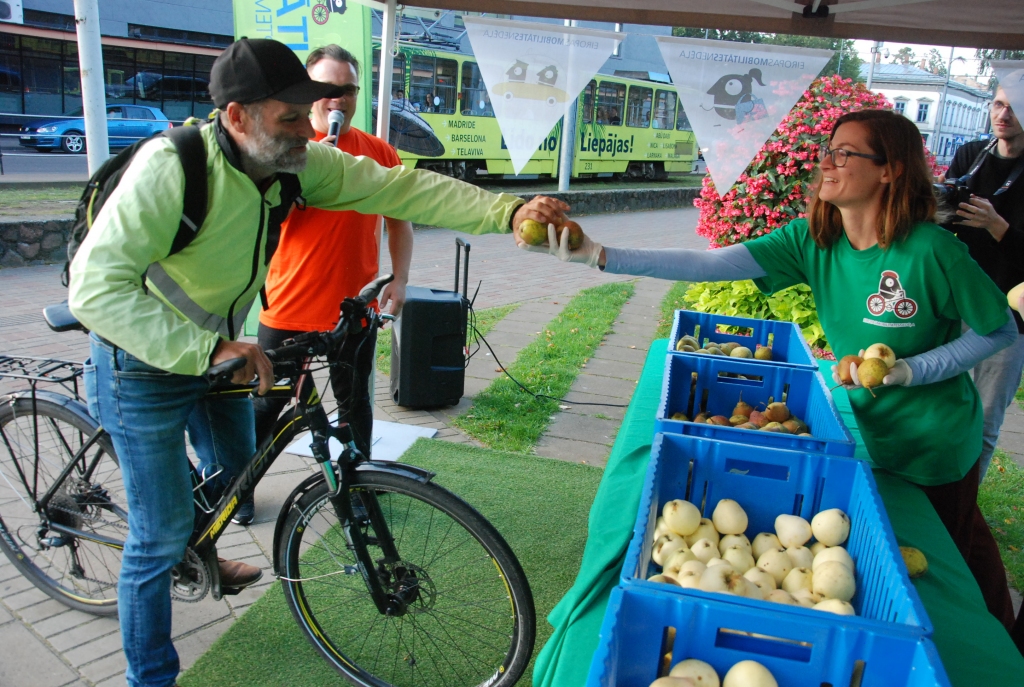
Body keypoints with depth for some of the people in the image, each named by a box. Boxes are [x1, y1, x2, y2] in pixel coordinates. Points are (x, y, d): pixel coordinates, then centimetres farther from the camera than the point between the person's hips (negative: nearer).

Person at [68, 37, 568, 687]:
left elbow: (399, 188, -17)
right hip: (147, 364, -7)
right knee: (163, 531, 1)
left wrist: (509, 210, -27)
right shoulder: (172, 166, -32)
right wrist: (209, 350, -44)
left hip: (220, 348, 7)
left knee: (234, 473, 25)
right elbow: (96, 287, -35)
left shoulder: (297, 162, -14)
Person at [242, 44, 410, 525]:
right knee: (265, 403, 12)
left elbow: (399, 220, 11)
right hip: (288, 308, -1)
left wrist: (399, 278, 1)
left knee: (354, 403, 15)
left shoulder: (379, 153, 3)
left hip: (354, 309, 2)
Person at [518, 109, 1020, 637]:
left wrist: (910, 370, -25)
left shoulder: (930, 250, -25)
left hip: (936, 442, -3)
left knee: (950, 551, 20)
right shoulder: (810, 240, -14)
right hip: (867, 427, 3)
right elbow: (709, 265, -24)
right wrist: (597, 254, -32)